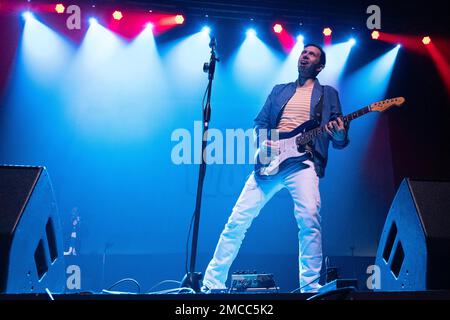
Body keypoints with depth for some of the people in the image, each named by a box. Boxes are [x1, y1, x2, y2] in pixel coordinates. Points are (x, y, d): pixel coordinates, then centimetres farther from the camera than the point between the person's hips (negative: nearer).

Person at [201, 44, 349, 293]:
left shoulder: (328, 94, 15)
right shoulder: (279, 90, 24)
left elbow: (340, 141, 8)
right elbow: (260, 123, 19)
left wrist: (339, 135, -17)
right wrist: (262, 142, -4)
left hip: (303, 162, -3)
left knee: (309, 219, -26)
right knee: (237, 220, -2)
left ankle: (310, 289, -19)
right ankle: (212, 284, 6)